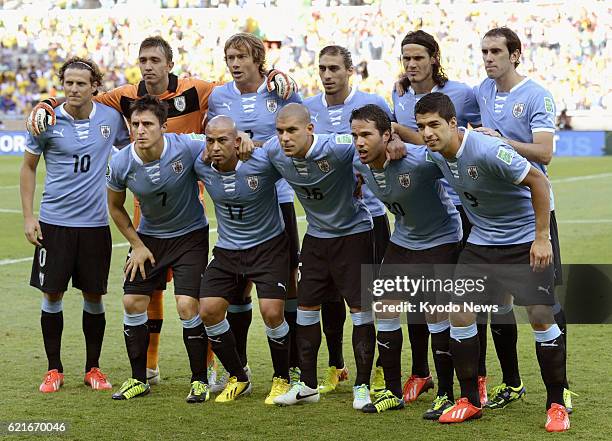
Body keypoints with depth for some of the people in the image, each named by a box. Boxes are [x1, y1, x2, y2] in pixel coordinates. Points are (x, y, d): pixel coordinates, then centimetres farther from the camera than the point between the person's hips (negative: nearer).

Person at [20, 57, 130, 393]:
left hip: (95, 223, 1)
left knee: (93, 296, 6)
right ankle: (54, 369, 14)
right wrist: (28, 216, -1)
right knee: (52, 294, 1)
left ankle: (93, 368, 19)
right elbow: (28, 167, 5)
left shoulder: (111, 118, -1)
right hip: (54, 222, -1)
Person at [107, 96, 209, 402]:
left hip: (190, 235, -3)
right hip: (149, 236, 3)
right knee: (133, 302, -1)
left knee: (187, 305, -13)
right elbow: (115, 207, 2)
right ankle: (139, 379, 16)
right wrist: (137, 245, 1)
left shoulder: (187, 148, -26)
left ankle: (200, 380, 3)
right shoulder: (121, 163, -16)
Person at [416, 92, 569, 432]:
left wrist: (542, 237, -21)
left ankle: (557, 405, 2)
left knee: (541, 317, -12)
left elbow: (538, 180, -22)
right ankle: (470, 401, 10)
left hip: (526, 241, -6)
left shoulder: (487, 150, -28)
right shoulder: (436, 154, -6)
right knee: (460, 315, -3)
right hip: (481, 242, 7)